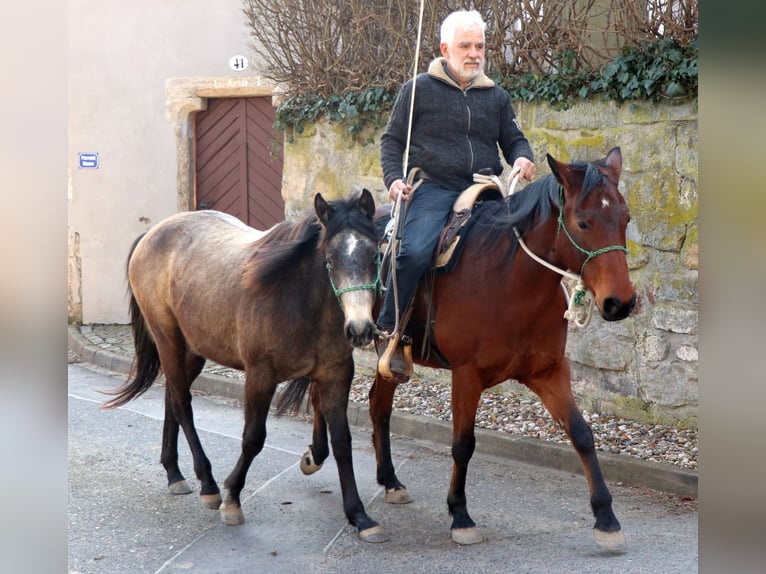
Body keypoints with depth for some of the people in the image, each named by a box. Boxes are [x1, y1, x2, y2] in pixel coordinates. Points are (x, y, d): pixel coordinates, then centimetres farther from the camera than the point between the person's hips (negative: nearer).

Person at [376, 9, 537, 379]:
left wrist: (522, 157, -2)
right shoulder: (419, 90, 7)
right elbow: (392, 140, 9)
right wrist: (394, 178, -8)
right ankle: (389, 332, -19)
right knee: (415, 251, -30)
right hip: (434, 190, -4)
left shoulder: (496, 96, 18)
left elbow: (513, 139, 23)